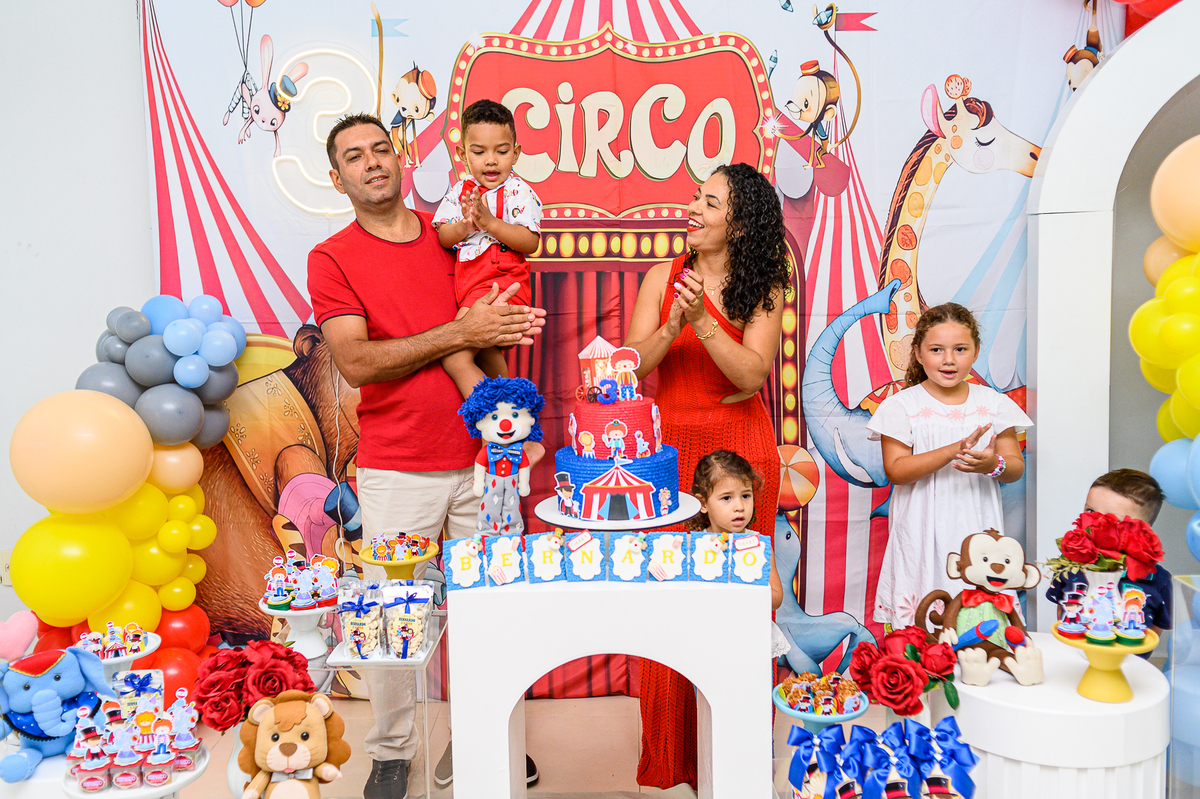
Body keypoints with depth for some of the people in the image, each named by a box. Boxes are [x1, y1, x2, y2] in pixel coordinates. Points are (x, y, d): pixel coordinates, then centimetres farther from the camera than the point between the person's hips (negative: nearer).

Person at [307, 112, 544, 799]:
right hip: (395, 470, -3)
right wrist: (458, 334, -16)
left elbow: (504, 324, 17)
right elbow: (356, 362, -13)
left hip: (480, 456, 3)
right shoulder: (331, 258, 0)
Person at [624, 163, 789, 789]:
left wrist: (703, 320, -21)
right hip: (671, 448, 1)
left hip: (742, 452, -1)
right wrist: (675, 323, -19)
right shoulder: (662, 278, 5)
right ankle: (670, 760, 17)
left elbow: (752, 374, -10)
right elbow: (632, 366, -3)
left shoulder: (763, 289, 2)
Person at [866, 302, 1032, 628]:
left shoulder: (993, 403, 7)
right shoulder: (902, 405, -2)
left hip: (978, 529, 3)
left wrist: (993, 464, -17)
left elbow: (1016, 467, 7)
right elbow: (896, 470, -11)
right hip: (924, 533, -2)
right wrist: (955, 450, -21)